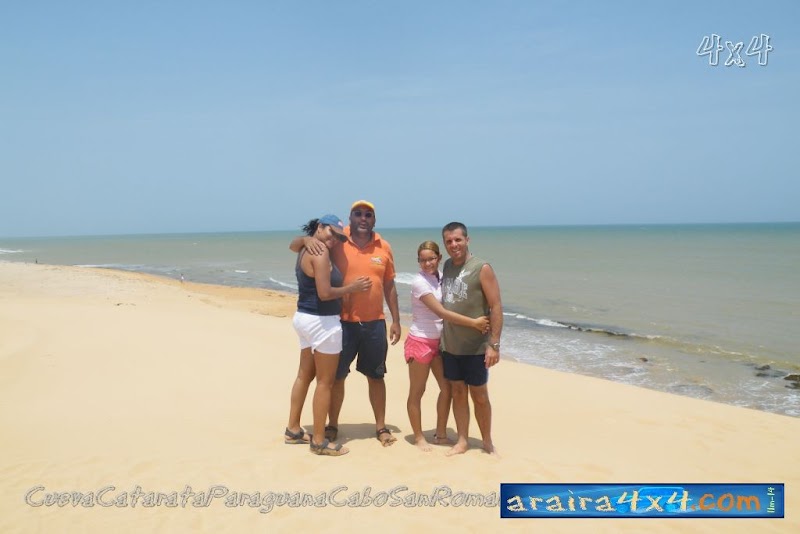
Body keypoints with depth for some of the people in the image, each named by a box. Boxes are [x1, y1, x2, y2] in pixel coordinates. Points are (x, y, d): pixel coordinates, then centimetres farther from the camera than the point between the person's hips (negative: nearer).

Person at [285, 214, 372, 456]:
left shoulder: (305, 250, 12)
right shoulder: (320, 252, -18)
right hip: (321, 322, -10)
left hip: (305, 317, 10)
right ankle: (319, 441, 7)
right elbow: (324, 293, -23)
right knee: (325, 382, -1)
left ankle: (293, 430, 29)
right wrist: (352, 287, -12)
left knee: (305, 375, 19)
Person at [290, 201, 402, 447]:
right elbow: (293, 245, -2)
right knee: (336, 376, 9)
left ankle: (381, 427, 26)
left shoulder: (384, 247, 1)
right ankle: (332, 426, 26)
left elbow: (389, 286, 9)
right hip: (343, 322, -2)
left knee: (375, 376, 13)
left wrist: (396, 320, 7)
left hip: (375, 323, 2)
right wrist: (307, 239, -25)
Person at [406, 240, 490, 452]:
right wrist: (473, 323, -26)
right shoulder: (419, 282, -18)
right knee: (417, 392, 5)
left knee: (447, 387, 8)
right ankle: (419, 437, 19)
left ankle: (441, 434, 22)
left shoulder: (441, 277, 4)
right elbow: (441, 312, -24)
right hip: (420, 341, -7)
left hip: (439, 341, 7)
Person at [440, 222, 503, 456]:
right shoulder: (448, 266, 6)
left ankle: (487, 442, 22)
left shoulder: (482, 268, -11)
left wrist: (494, 344, -18)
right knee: (458, 393, 11)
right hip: (450, 346, 5)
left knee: (479, 396, 6)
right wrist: (442, 337, 11)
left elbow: (496, 307, -13)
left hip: (475, 347, -5)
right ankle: (462, 441, 23)